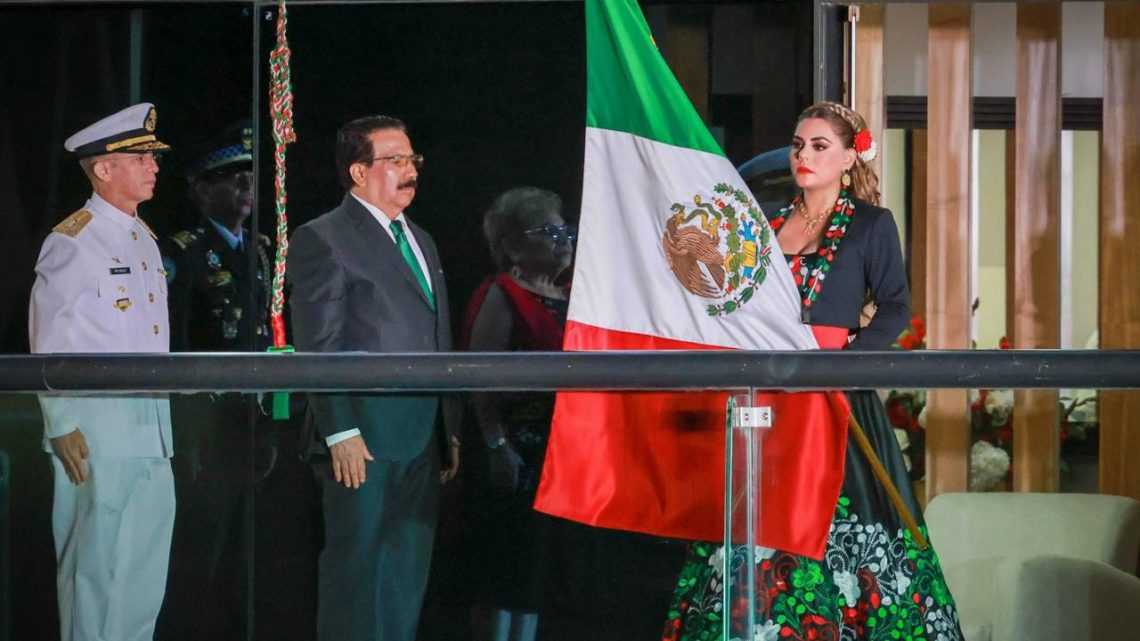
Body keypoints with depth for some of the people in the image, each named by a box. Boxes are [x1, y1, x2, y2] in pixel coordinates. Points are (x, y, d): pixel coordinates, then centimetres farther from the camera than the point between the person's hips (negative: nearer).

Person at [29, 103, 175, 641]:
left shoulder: (143, 239, 16)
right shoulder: (73, 243, -9)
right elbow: (49, 345, -10)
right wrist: (63, 427, -15)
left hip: (151, 425, 8)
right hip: (97, 425, -8)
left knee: (147, 566, 10)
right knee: (97, 564, -4)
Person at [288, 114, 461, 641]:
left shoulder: (421, 241, 21)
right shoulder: (322, 240, -4)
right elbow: (318, 349, -11)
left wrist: (450, 429, 17)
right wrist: (341, 433, -18)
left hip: (421, 440, 8)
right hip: (363, 441, -8)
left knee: (408, 576, 9)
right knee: (355, 572, -4)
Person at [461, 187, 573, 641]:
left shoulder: (570, 298, 15)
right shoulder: (502, 297, -6)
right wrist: (497, 446, -20)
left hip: (561, 449, 7)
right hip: (518, 452, -7)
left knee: (537, 570, 11)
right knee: (504, 568, -5)